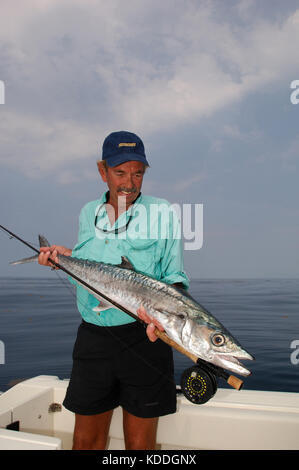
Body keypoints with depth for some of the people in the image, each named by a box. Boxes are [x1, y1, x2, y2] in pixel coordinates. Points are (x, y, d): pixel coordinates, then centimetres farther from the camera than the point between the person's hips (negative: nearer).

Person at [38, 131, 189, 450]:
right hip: (93, 337, 4)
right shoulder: (88, 213, 11)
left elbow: (174, 278, -3)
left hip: (143, 338, -3)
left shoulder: (161, 212, -2)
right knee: (85, 438, 15)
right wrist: (65, 256, 4)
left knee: (139, 442, 10)